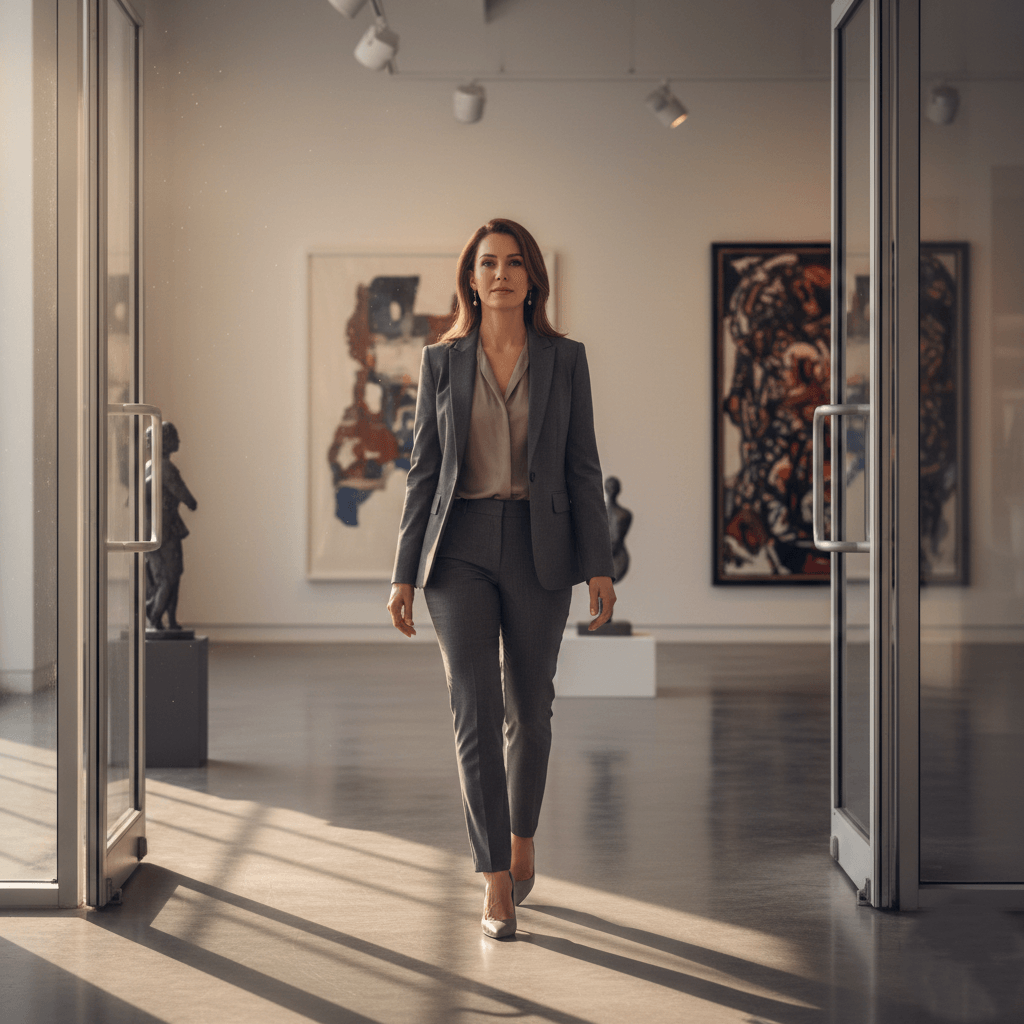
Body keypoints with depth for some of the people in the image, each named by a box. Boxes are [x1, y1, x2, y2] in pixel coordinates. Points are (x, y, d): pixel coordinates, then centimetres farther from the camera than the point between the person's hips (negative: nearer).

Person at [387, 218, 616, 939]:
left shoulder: (565, 359, 4)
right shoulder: (442, 362, 4)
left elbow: (583, 467, 3)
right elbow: (424, 470, 5)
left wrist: (599, 566, -2)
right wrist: (405, 574, 1)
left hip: (539, 549, 1)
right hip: (460, 549, 0)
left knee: (528, 709, 10)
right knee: (475, 711, -9)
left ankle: (521, 837, 37)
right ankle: (497, 885, -4)